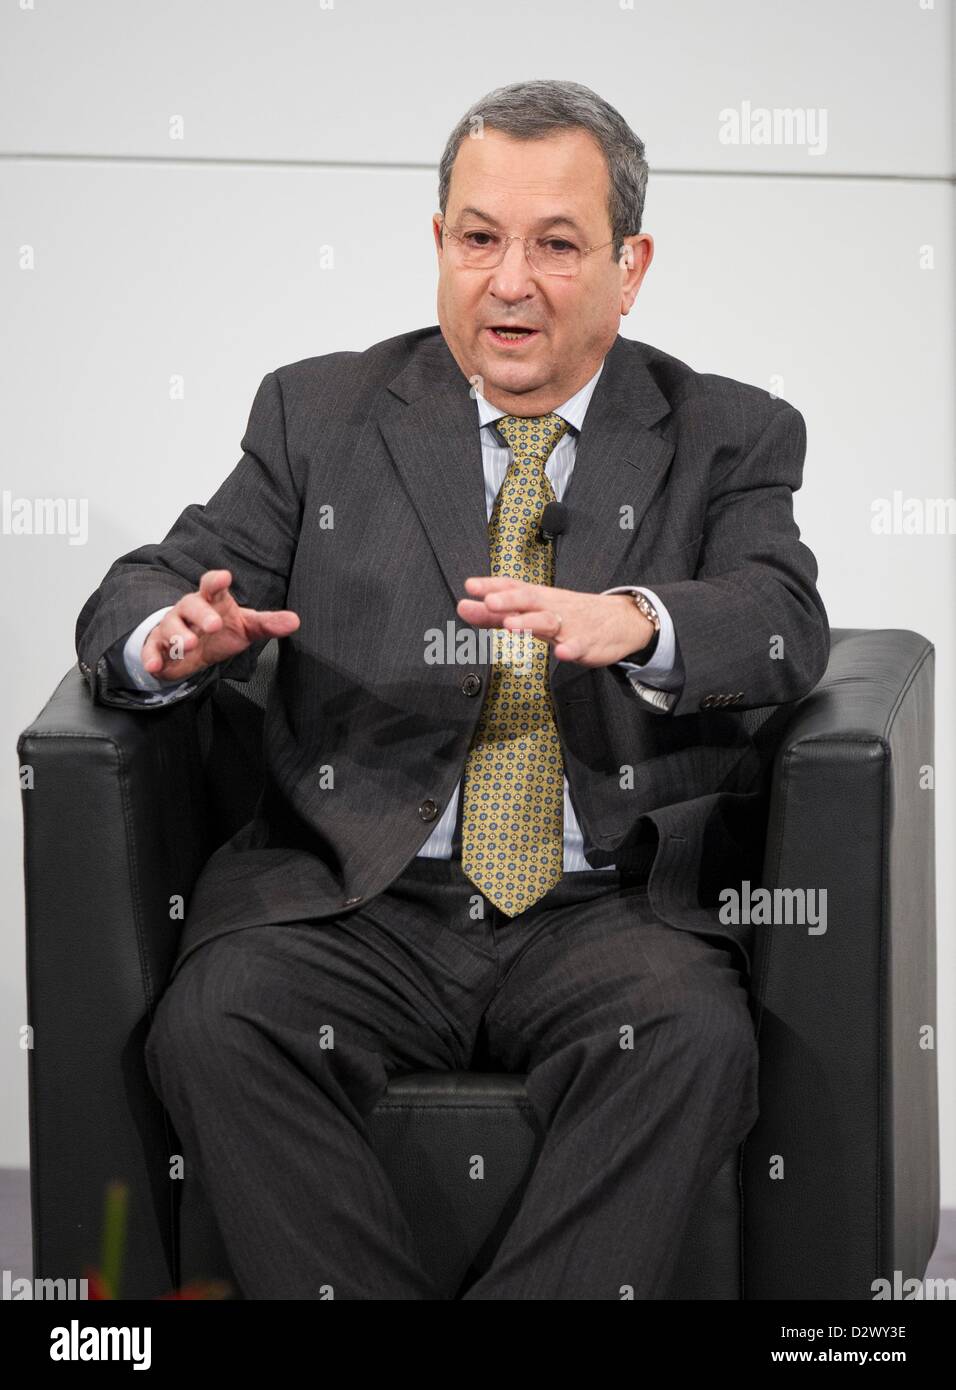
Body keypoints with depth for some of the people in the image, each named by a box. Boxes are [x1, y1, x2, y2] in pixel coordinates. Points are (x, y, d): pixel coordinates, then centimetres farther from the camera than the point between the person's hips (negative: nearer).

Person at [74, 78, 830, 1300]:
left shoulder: (726, 439, 10)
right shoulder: (320, 413, 13)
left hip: (614, 909, -1)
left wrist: (630, 623, -32)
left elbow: (782, 624, -8)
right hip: (356, 901, 1)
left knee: (692, 1044, -33)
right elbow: (148, 591, 7)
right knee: (214, 1026, -29)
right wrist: (173, 637, -20)